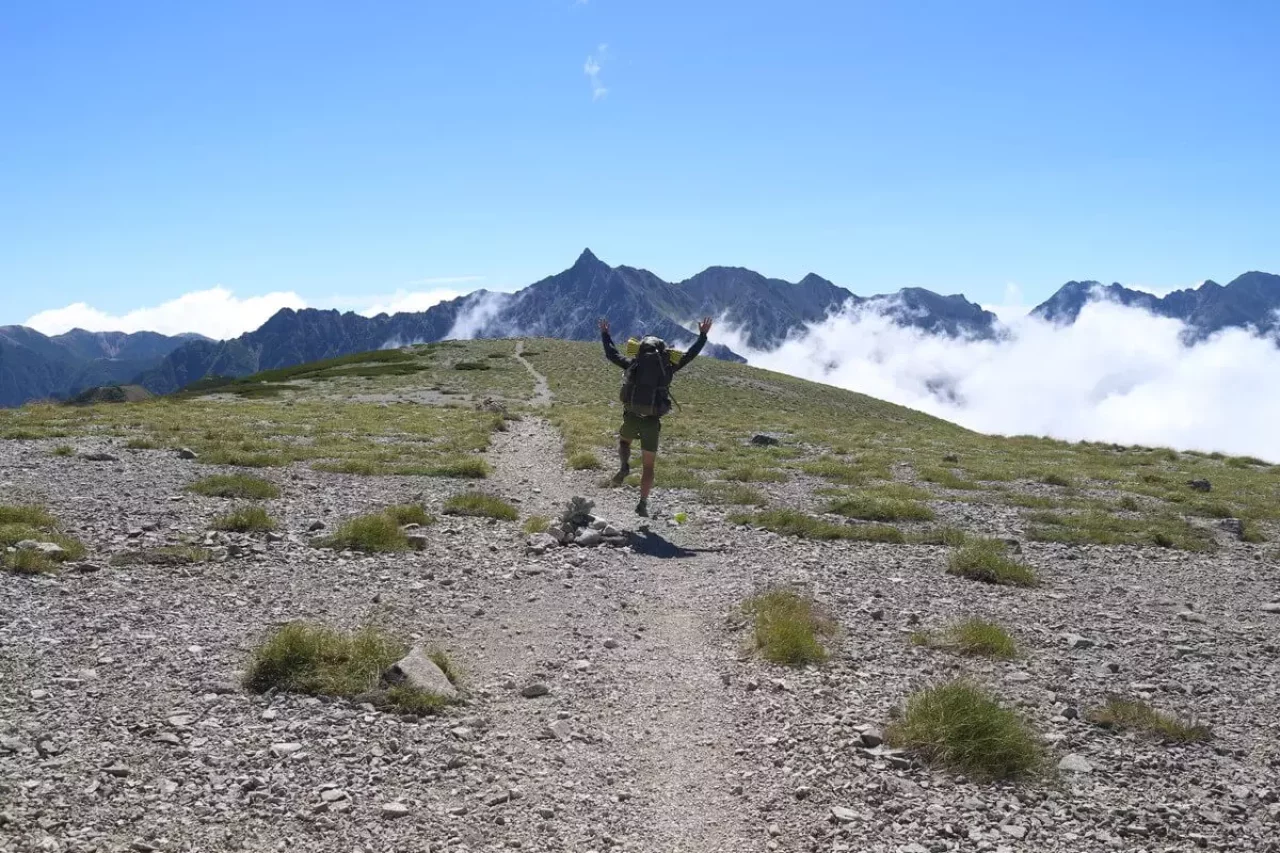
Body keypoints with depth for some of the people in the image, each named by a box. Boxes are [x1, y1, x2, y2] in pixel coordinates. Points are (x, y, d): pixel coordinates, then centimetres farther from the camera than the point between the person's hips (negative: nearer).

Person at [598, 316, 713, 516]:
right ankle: (643, 503, 4)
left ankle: (624, 466, 3)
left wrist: (604, 333, 31)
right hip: (652, 422, 0)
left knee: (623, 440, 33)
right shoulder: (667, 367, 3)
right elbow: (690, 355, 12)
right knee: (648, 466, 11)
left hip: (632, 418, 0)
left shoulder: (633, 364, 4)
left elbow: (611, 354, 17)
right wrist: (703, 335, 22)